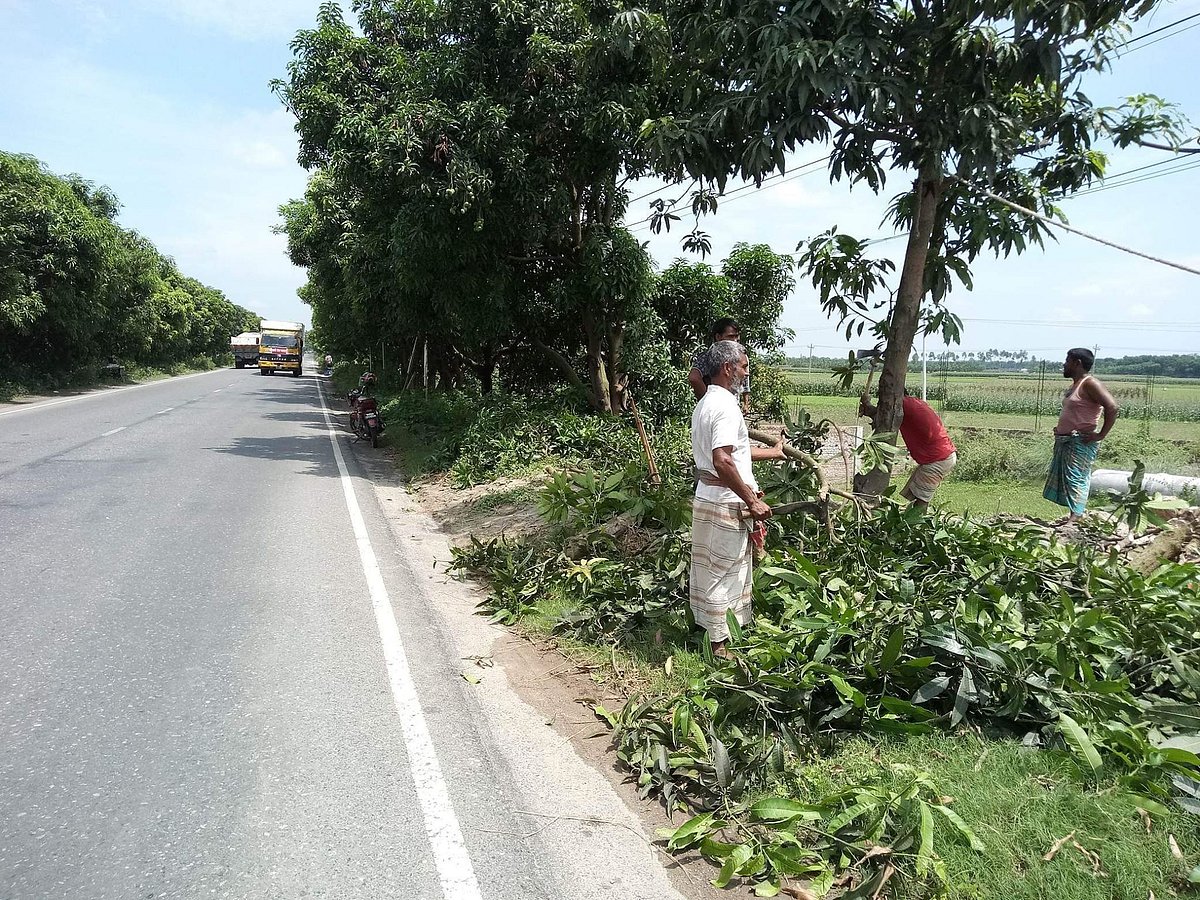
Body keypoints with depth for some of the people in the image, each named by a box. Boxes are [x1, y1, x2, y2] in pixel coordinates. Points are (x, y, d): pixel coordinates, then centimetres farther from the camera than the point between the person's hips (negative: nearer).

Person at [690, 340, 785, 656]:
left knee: (713, 569, 19)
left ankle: (710, 626, 33)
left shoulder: (706, 402, 12)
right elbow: (722, 461, -31)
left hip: (708, 497, 10)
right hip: (726, 503, -10)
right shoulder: (725, 405, -20)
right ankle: (719, 643, 12)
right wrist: (752, 500, -25)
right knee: (724, 571, 1)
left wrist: (773, 452, 32)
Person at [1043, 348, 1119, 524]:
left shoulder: (1090, 383, -13)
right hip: (1065, 441, 10)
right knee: (1063, 477, 10)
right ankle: (1071, 514, 15)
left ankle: (1074, 518, -22)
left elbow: (1112, 407, -22)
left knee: (1075, 479, -16)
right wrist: (1061, 428, 18)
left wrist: (1101, 435, -21)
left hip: (1081, 442, -10)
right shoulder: (1075, 385, 16)